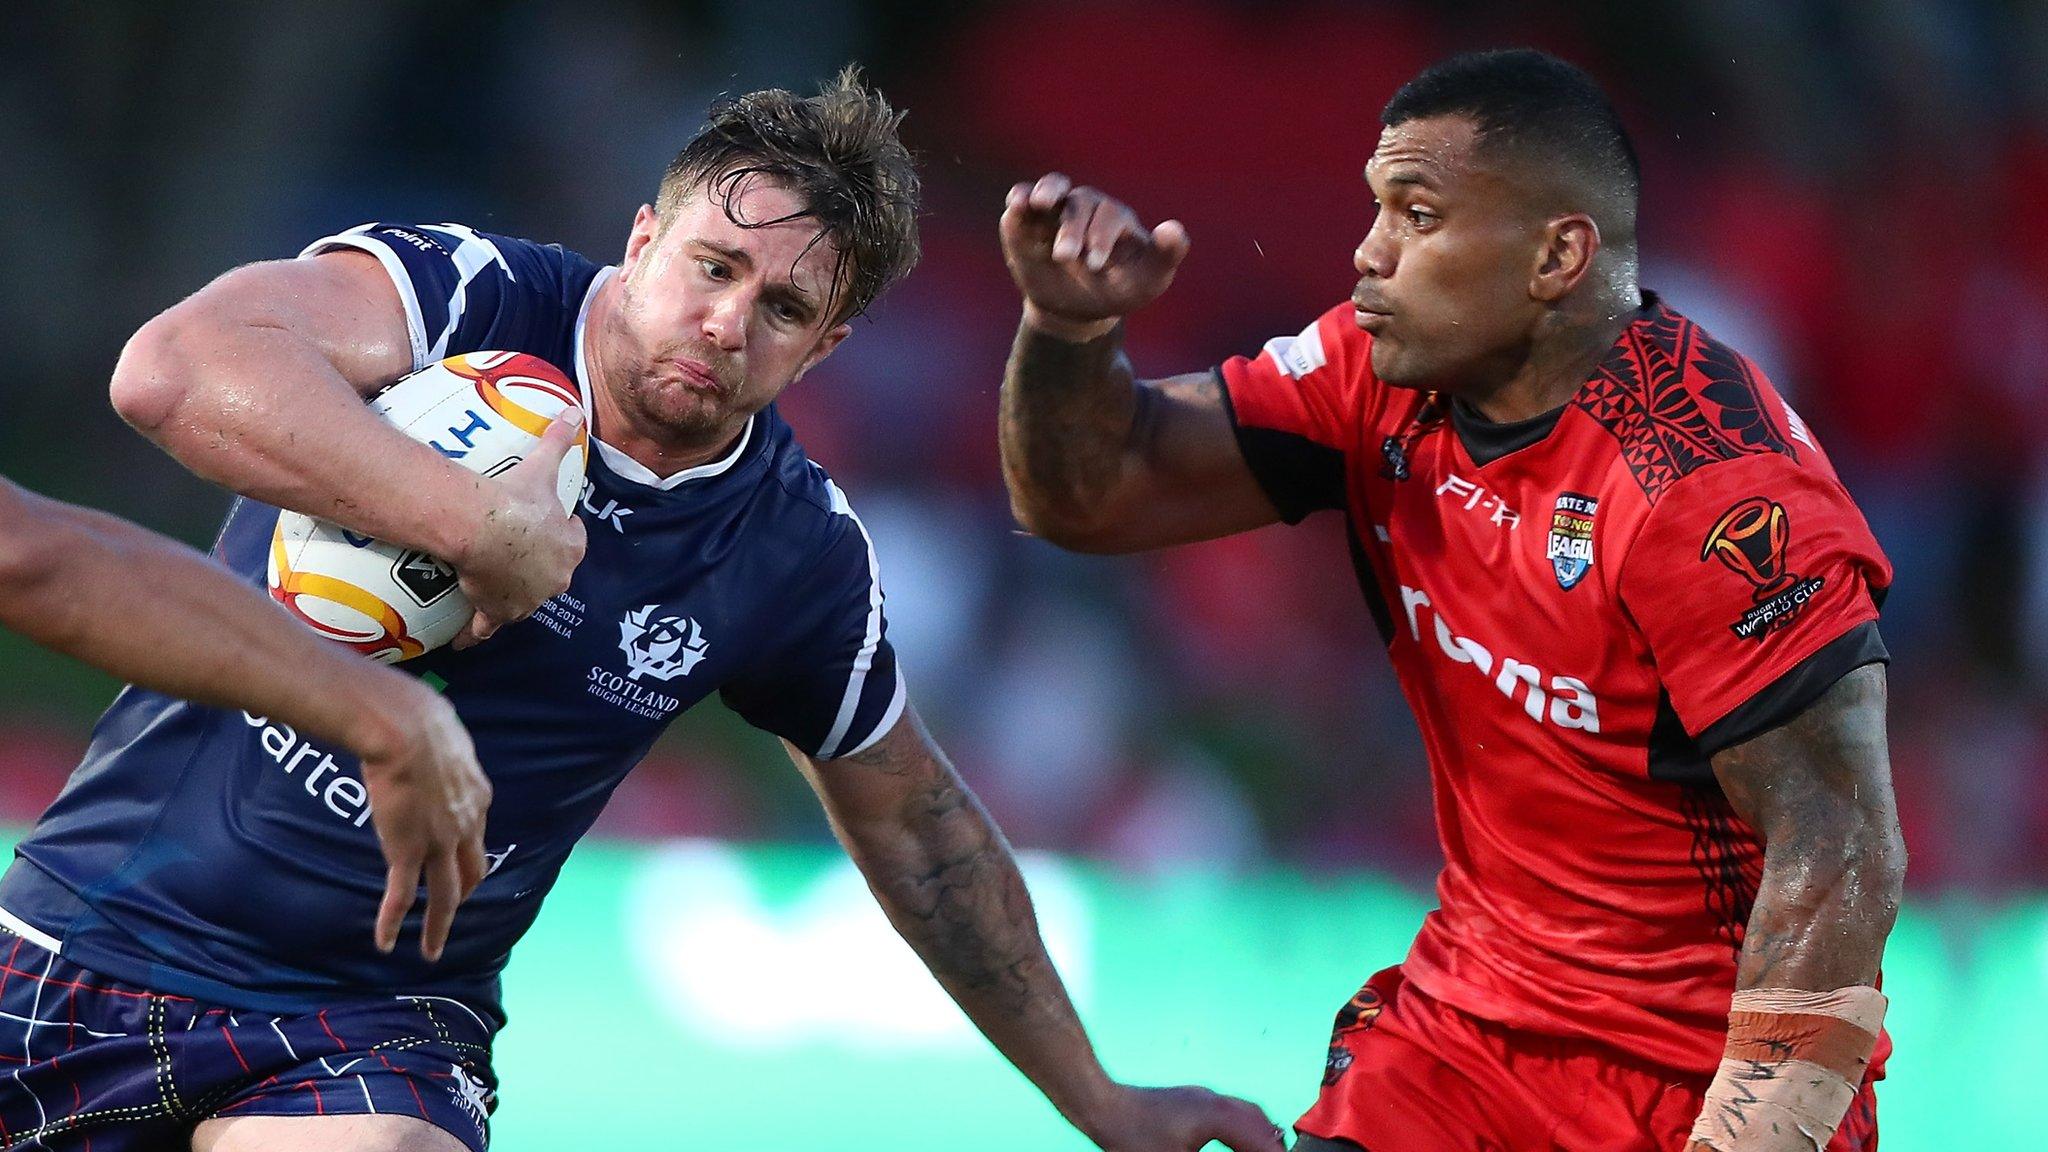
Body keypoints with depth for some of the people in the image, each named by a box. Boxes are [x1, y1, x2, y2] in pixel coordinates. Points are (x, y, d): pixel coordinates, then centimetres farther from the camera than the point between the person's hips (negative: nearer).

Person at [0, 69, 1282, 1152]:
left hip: (370, 1038, 1)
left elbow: (915, 825, 17)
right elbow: (176, 369, -31)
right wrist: (484, 526, -32)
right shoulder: (470, 297, -12)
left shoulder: (800, 556, -1)